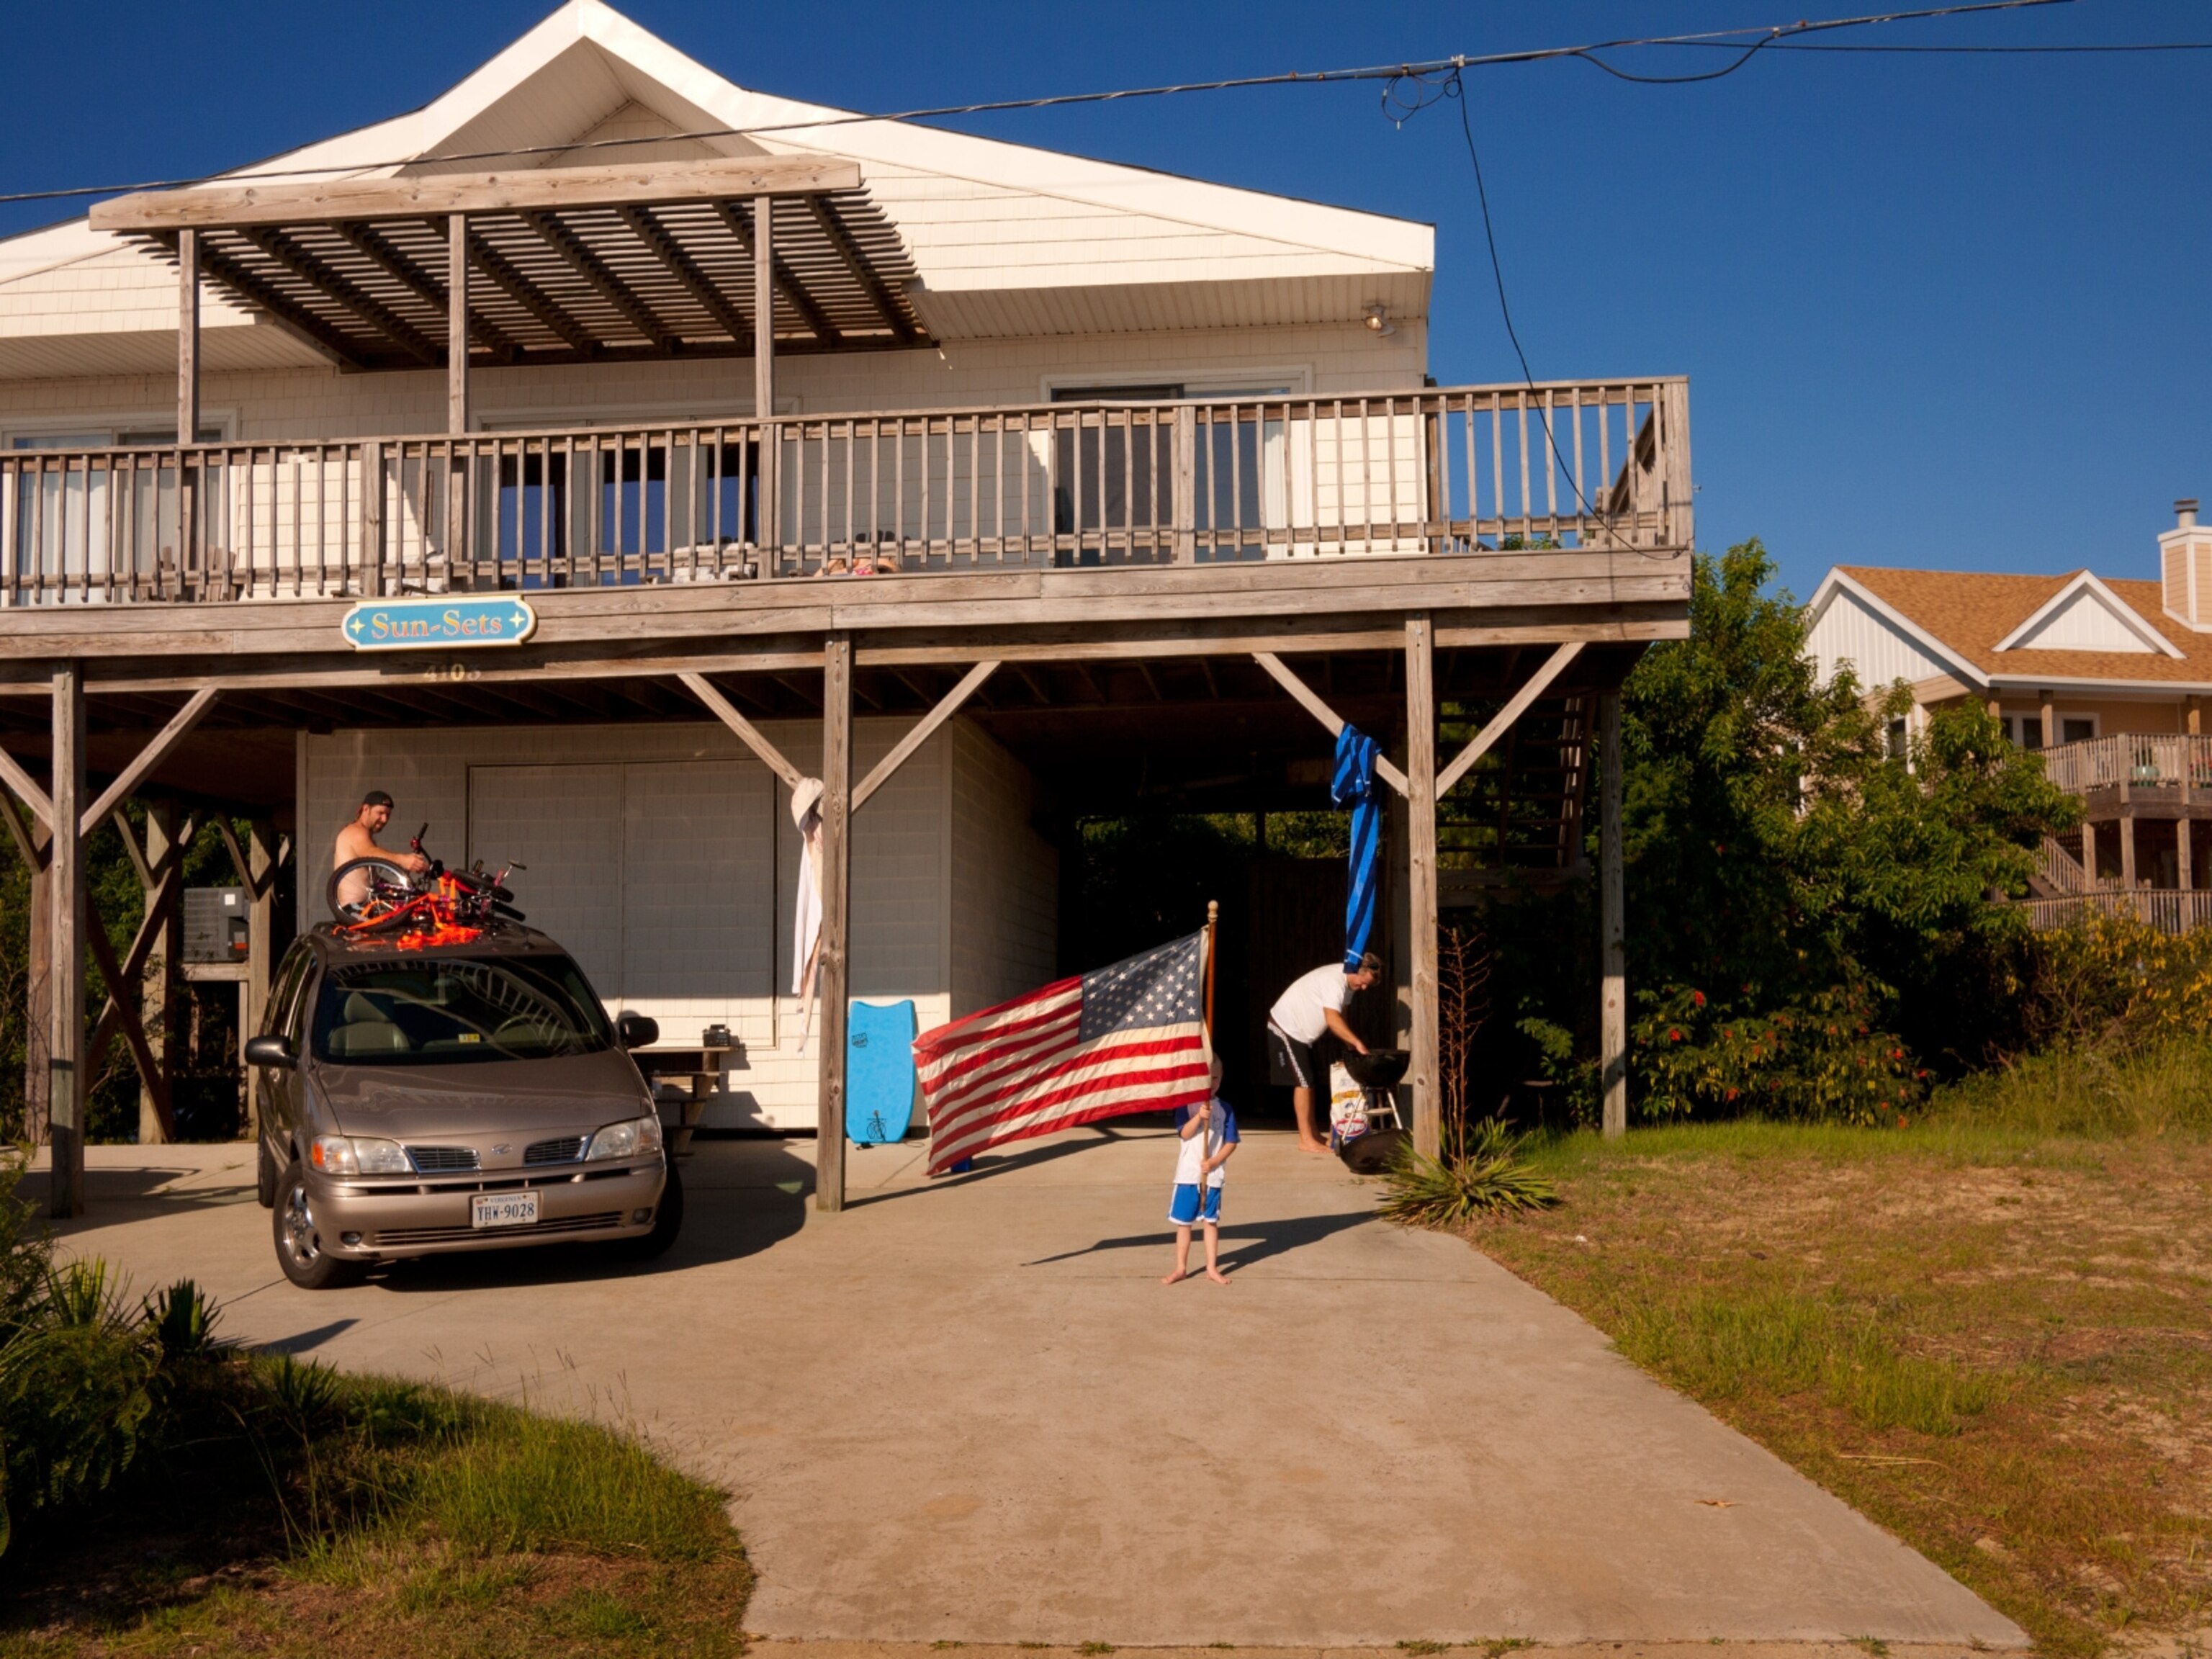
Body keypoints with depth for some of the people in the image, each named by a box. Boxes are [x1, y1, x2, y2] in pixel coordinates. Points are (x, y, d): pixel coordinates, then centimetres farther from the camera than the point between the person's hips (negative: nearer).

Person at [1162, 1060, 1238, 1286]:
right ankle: (1181, 1268, 16)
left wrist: (1214, 1161, -12)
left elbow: (1231, 1142, 1)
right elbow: (1184, 1133, -13)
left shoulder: (1225, 1109, 2)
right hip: (1188, 1174, -1)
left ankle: (1212, 1268, 18)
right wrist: (1199, 1116, -28)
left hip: (1212, 1175, 1)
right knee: (1183, 1222, 6)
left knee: (1211, 1221, 9)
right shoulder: (1185, 1105, -2)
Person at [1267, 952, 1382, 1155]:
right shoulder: (1334, 981, -27)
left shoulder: (1347, 982, 3)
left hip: (1302, 1033, 10)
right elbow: (1333, 1020, -36)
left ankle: (1313, 1134, 21)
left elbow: (1339, 1018, 8)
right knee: (1303, 1082, -10)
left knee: (1311, 1082, 13)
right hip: (1286, 1028, -10)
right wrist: (1357, 1043, -39)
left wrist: (1350, 1046, -2)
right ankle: (1306, 1140, -7)